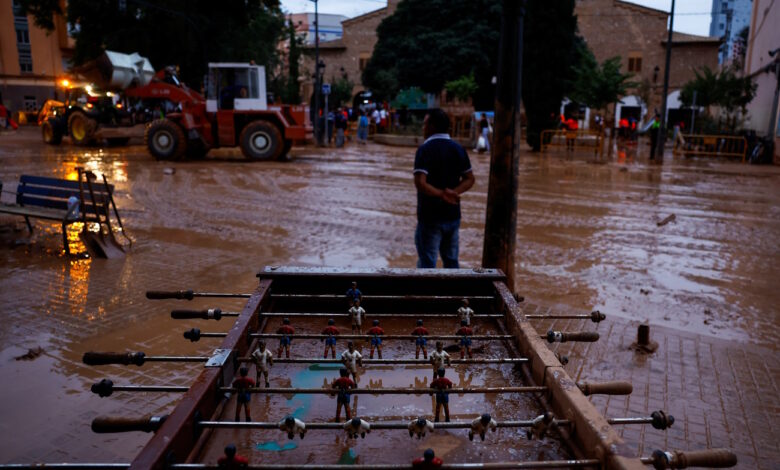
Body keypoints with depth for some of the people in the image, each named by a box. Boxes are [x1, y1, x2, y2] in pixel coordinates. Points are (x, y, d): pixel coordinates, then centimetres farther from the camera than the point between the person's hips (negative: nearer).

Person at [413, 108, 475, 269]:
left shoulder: (425, 149, -12)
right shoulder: (458, 149, 6)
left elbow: (420, 183, -23)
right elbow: (469, 179, 6)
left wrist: (442, 194, -15)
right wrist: (453, 192, -8)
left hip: (430, 216, -6)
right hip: (453, 215, 6)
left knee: (427, 263, 2)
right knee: (451, 260, 16)